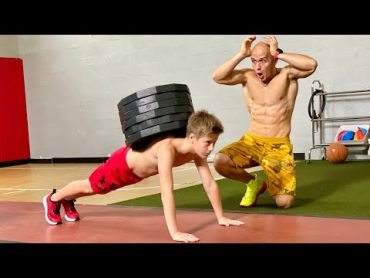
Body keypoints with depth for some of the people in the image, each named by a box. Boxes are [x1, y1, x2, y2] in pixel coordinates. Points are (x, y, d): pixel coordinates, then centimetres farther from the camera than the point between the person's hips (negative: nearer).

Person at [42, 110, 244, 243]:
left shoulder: (196, 152, -25)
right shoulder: (167, 149, -48)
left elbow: (210, 184, -19)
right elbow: (166, 192, -53)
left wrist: (221, 217, -19)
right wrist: (174, 232, -56)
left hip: (137, 170, 7)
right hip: (121, 163, -7)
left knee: (99, 189, 30)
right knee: (90, 187, 19)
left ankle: (68, 201, 58)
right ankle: (53, 199, 47)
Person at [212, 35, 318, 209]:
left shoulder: (286, 74, -5)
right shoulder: (248, 76, 3)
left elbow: (312, 65, -24)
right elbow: (217, 77, -9)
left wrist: (278, 53, -19)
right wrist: (241, 55, -15)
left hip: (279, 146, -3)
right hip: (251, 141, 3)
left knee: (284, 203, -13)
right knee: (220, 161, -25)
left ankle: (273, 185, 28)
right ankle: (254, 183, 7)